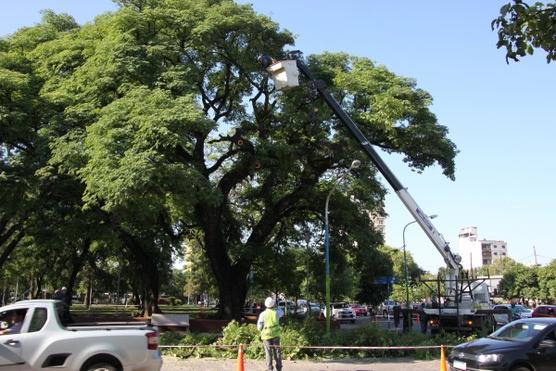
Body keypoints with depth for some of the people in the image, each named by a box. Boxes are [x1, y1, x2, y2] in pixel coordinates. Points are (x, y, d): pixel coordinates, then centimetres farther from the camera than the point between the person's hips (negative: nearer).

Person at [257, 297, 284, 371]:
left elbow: (259, 327, -6)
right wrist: (276, 306, 22)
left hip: (266, 335, -2)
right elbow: (282, 313, 18)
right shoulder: (276, 312, -8)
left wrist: (262, 331, 15)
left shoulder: (263, 314, -11)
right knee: (277, 351, 10)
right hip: (276, 334, 2)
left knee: (268, 353, 4)